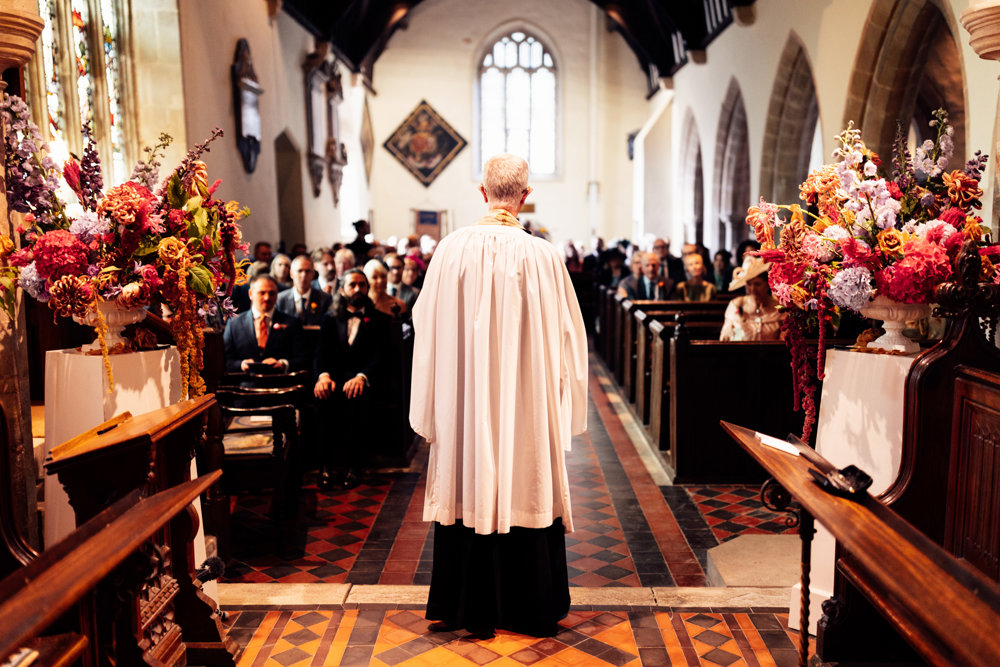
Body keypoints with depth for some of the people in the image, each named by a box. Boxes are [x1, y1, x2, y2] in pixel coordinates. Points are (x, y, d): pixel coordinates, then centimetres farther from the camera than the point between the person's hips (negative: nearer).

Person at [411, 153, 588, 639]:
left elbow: (428, 326, 0)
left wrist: (438, 408, 12)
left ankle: (469, 605, 25)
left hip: (465, 397, 1)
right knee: (524, 487, 11)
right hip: (526, 402, -1)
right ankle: (527, 607, 25)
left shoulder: (452, 249, -7)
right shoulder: (542, 256, -11)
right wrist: (559, 400, 9)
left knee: (469, 487, 13)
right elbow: (562, 335, -5)